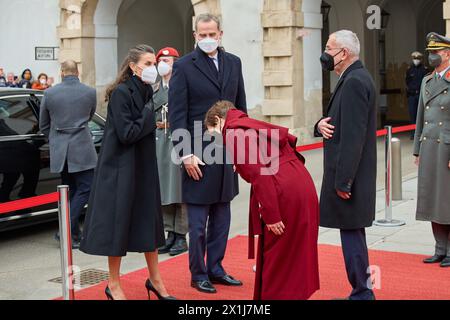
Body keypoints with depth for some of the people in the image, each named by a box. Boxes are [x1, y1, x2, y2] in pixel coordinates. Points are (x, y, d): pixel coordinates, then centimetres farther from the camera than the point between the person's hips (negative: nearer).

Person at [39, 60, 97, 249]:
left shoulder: (49, 93, 1)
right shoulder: (90, 92, -1)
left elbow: (44, 125, 9)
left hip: (58, 149, 3)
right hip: (81, 148, -3)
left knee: (69, 190, 14)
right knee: (85, 189, 0)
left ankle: (71, 233, 16)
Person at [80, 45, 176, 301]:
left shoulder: (147, 91, 7)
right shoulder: (120, 93, -16)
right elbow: (126, 134, -20)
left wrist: (151, 121, 0)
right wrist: (150, 116, -14)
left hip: (145, 167, 7)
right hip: (121, 167, -7)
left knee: (149, 221, 12)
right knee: (120, 222, 1)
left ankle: (155, 280, 24)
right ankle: (114, 285, 15)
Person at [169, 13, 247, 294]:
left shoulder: (234, 63, 9)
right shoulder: (184, 66, -6)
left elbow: (241, 107, 13)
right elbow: (178, 114, -8)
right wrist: (186, 154, -13)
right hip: (199, 154, -5)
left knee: (221, 218, 13)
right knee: (198, 222, 3)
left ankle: (215, 268, 25)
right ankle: (198, 274, 17)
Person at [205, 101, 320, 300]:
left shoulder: (234, 133, -6)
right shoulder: (253, 126, 21)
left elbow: (259, 173, -17)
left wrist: (271, 215, -17)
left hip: (284, 197, -9)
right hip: (303, 188, 9)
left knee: (275, 259, 5)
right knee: (294, 258, 19)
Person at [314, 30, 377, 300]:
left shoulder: (354, 82, -17)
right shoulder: (356, 78, 15)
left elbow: (353, 135, -23)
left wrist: (343, 181, -22)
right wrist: (322, 124, -2)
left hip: (349, 175, -10)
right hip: (349, 173, 10)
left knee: (351, 232, -4)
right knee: (353, 232, 16)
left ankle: (362, 292, 5)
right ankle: (362, 291, 26)